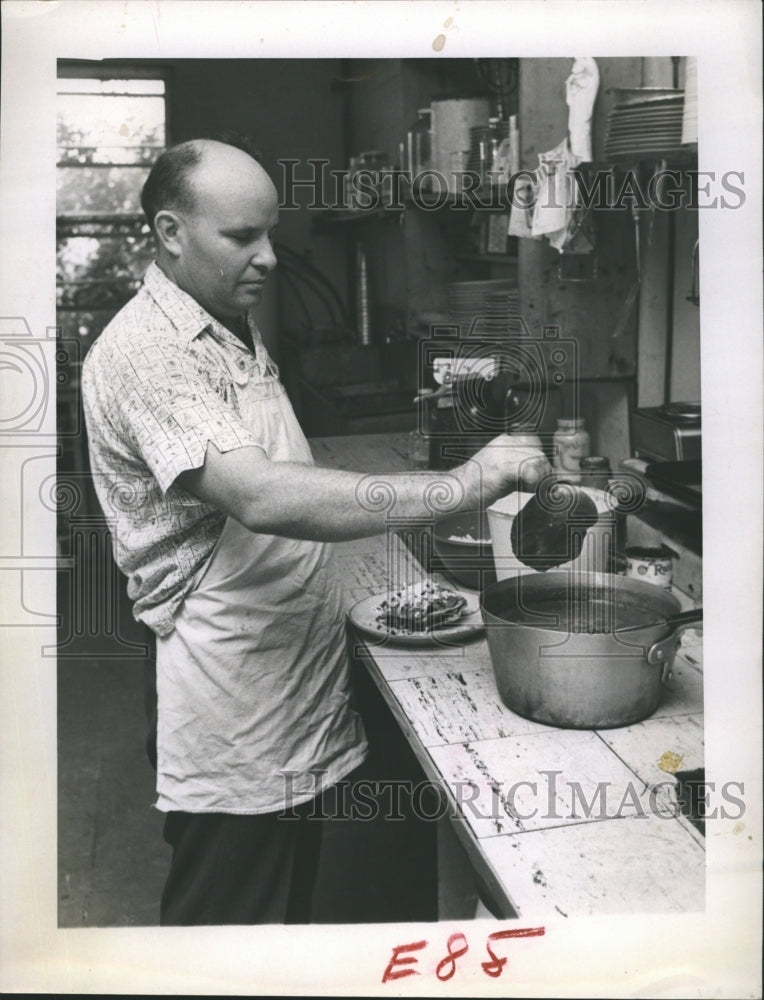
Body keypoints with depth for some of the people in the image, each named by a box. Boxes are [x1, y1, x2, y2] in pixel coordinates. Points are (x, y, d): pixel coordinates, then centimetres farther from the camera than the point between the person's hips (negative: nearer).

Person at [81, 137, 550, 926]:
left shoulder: (236, 332, 12)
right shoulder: (142, 352, -19)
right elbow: (265, 499, -32)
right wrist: (462, 485, -32)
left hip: (301, 698, 9)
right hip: (229, 731, -9)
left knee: (291, 910, 21)